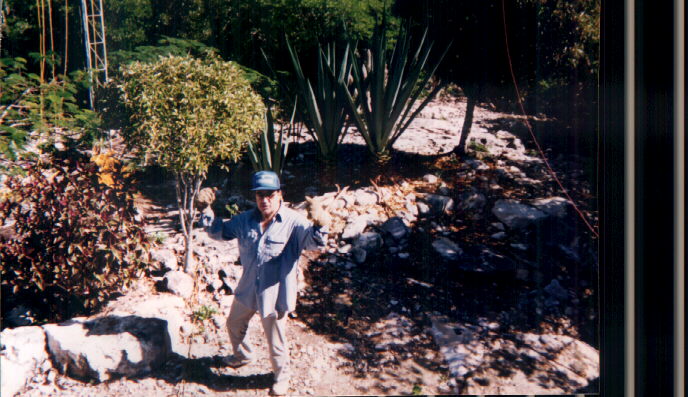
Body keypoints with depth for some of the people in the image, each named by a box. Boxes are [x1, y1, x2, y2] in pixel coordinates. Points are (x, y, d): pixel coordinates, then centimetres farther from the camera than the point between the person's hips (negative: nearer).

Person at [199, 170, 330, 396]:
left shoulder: (293, 222, -19)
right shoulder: (245, 220, -1)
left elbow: (314, 242, -34)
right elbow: (220, 231, 12)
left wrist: (319, 226, -56)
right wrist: (207, 212, -5)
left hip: (275, 293, -6)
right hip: (247, 289, 6)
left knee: (276, 341, 9)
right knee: (234, 325, 29)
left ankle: (281, 377, 37)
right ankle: (242, 355, 60)